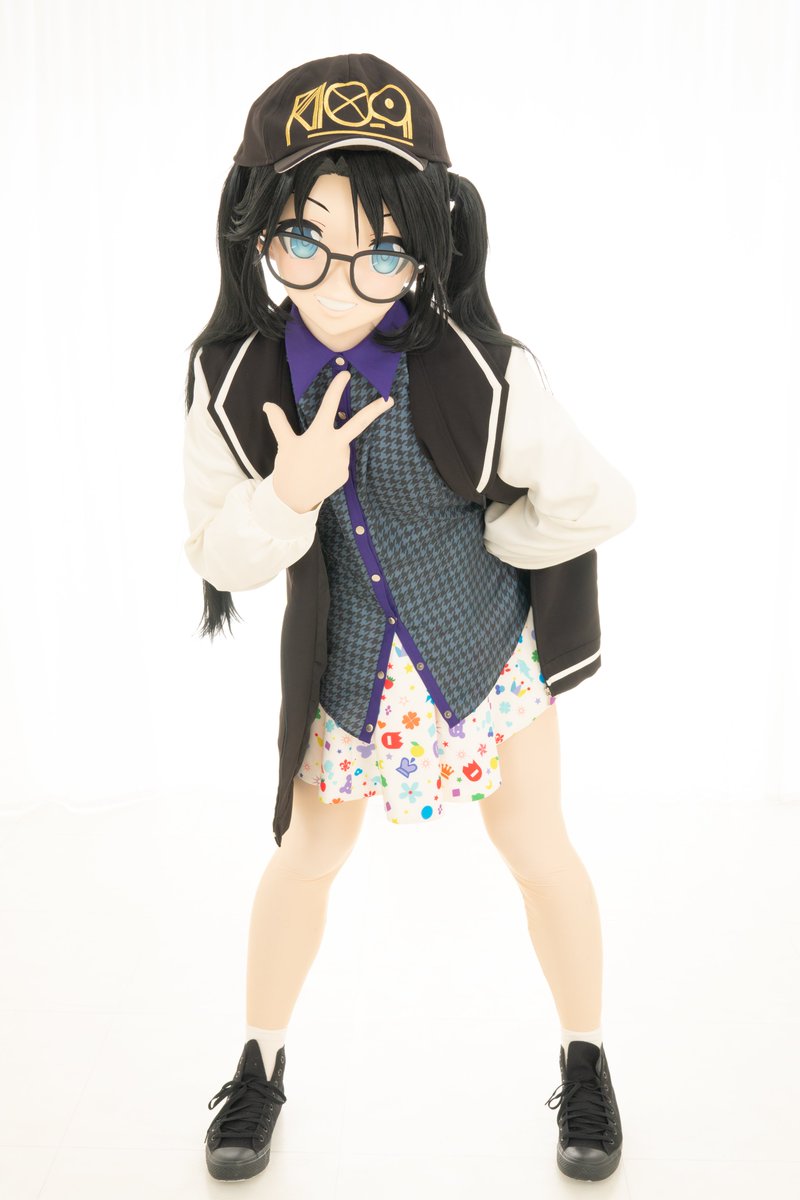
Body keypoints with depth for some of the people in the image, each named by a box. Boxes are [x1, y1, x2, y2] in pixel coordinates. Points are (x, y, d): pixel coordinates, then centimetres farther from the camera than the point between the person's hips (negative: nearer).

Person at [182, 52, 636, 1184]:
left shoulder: (483, 375, -26)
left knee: (539, 851, 9)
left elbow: (601, 505, -14)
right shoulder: (232, 378, -17)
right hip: (345, 659, 2)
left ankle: (585, 1059, 36)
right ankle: (262, 1062, 38)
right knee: (307, 852, 14)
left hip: (490, 641, -1)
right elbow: (220, 557, -10)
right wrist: (289, 495, -30)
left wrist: (474, 545, -5)